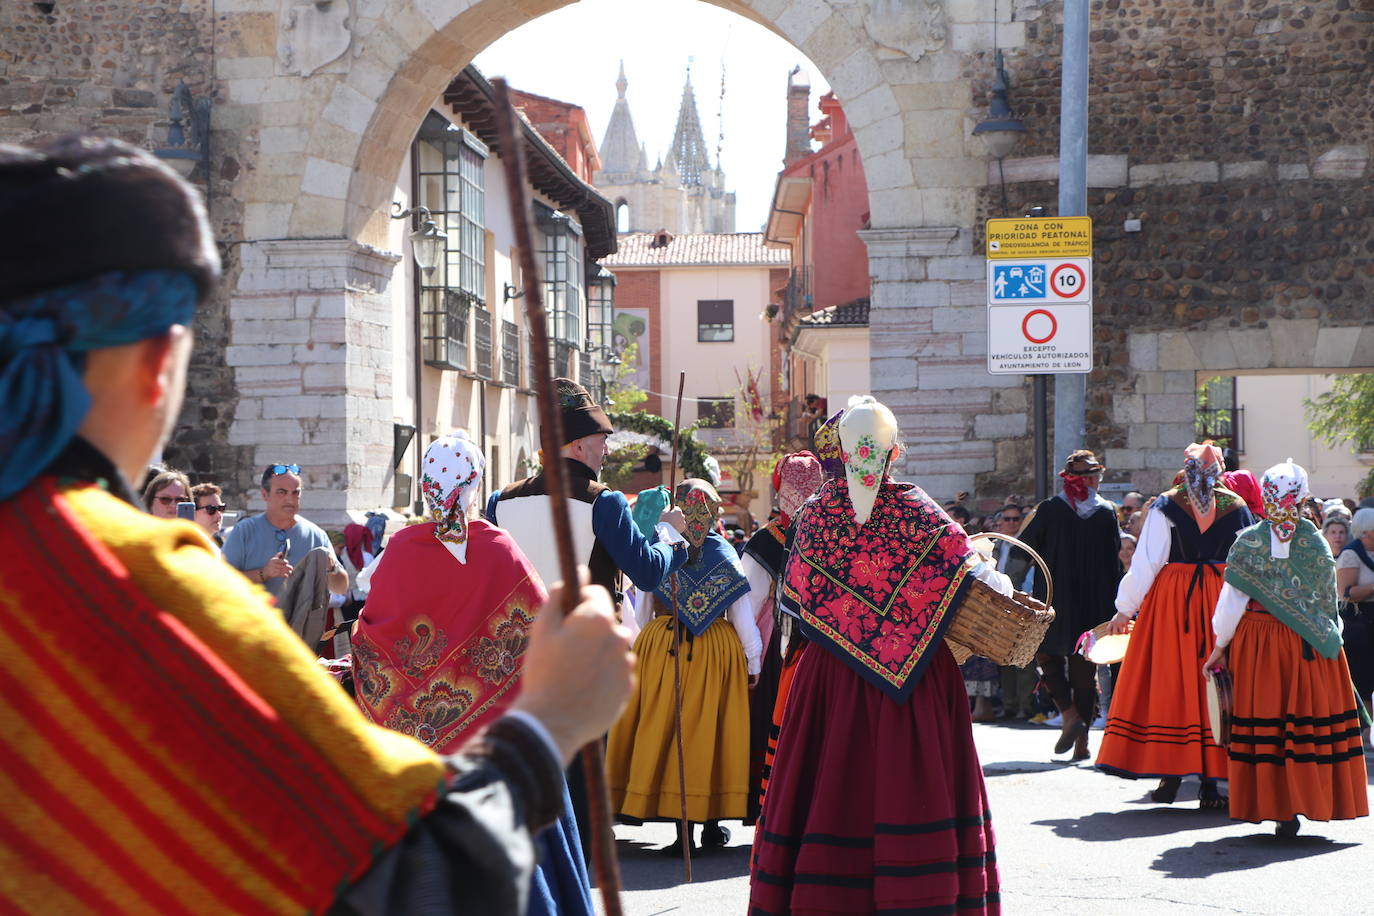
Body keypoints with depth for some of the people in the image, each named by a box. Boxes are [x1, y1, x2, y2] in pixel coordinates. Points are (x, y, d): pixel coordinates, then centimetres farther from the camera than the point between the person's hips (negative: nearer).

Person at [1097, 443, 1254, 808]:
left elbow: (1146, 562, -4)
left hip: (1172, 602, -1)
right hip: (1222, 602, 1)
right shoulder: (1236, 507, 2)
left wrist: (1125, 610, 2)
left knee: (1169, 684, 6)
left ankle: (1171, 774, 4)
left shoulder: (1166, 506, -3)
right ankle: (1211, 780, 1)